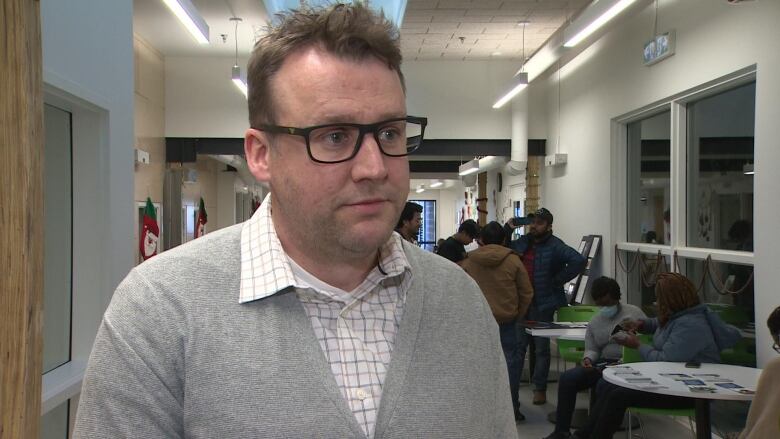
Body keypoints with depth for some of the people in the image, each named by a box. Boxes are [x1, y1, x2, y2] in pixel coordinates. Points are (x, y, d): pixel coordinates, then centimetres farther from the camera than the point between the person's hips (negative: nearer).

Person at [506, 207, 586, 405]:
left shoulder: (555, 246, -12)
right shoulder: (522, 242, 7)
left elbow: (579, 261, -23)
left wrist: (558, 280, -18)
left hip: (543, 304, -5)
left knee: (541, 347, 7)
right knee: (518, 345, 12)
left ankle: (540, 389, 18)